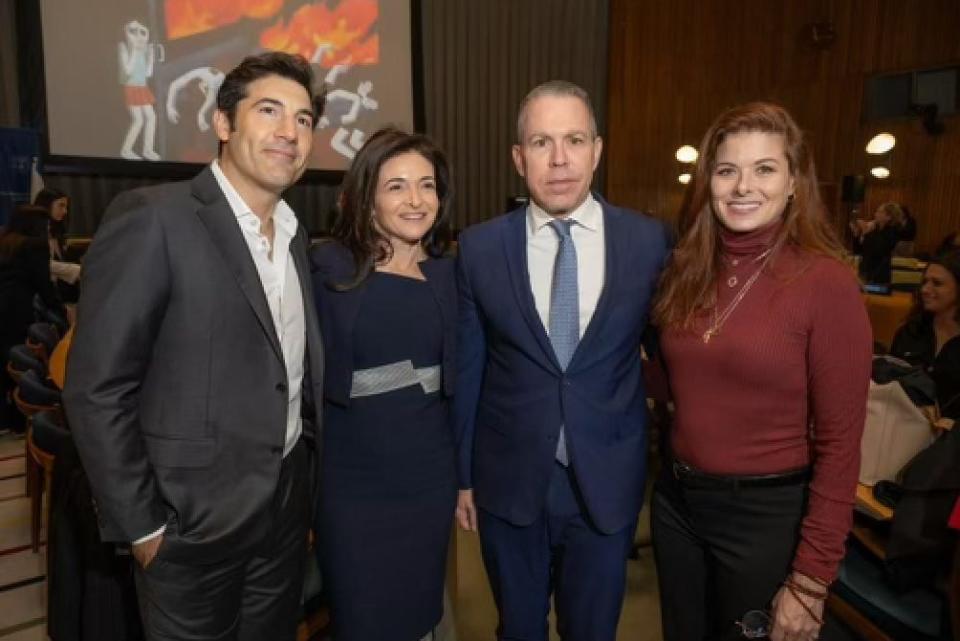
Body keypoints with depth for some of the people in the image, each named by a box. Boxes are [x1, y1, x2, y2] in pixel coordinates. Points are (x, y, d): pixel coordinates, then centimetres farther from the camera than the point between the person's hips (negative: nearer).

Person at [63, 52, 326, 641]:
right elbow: (96, 389, -15)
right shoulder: (153, 219, -16)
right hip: (195, 515, -6)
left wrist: (313, 471, 8)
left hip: (289, 503, 6)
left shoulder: (295, 233, 6)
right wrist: (141, 525, -13)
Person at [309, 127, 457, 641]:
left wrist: (466, 470, 9)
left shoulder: (447, 274, 2)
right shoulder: (328, 267, -8)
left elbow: (457, 376, 8)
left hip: (428, 473, 3)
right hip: (350, 478, -3)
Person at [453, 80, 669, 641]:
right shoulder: (480, 248, -6)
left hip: (608, 484, 0)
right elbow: (467, 371, -1)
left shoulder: (651, 241, -6)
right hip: (508, 484, 1)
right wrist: (462, 474, 5)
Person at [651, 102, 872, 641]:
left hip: (766, 514, -4)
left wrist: (810, 580, -13)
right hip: (675, 500, 5)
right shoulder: (687, 270, -1)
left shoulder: (825, 282, -16)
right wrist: (676, 474, -2)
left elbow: (839, 443, -14)